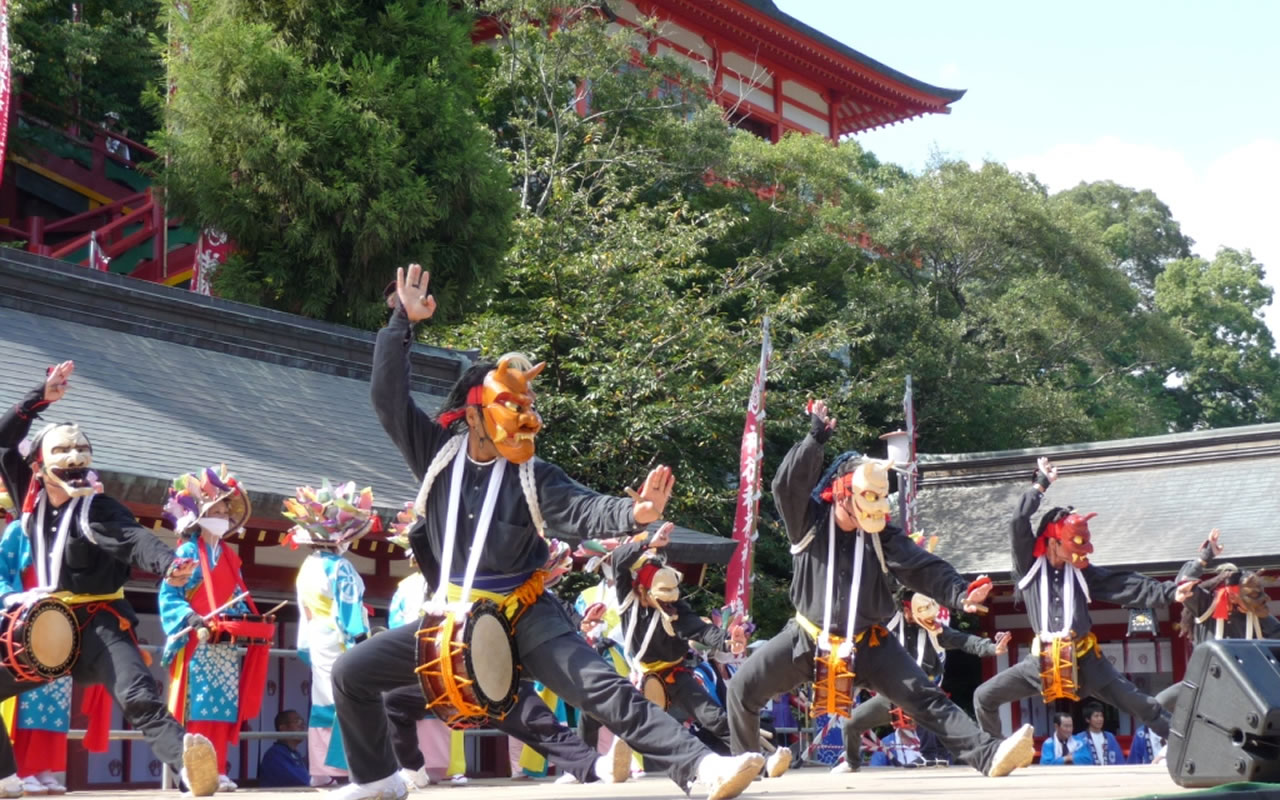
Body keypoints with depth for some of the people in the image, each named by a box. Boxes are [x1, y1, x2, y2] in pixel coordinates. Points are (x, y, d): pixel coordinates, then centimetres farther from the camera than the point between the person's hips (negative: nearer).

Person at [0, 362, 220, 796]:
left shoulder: (97, 506, -9)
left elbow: (133, 538, -27)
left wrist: (167, 565, -48)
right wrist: (40, 398, 3)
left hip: (99, 624, -6)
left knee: (139, 699, -27)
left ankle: (187, 763, -49)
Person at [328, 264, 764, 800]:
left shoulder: (534, 476, -7)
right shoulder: (439, 453, -2)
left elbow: (584, 511, -22)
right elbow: (389, 397, -6)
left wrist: (631, 514, -45)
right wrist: (404, 323, -13)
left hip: (525, 617, -3)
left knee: (605, 691, -20)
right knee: (352, 673, 2)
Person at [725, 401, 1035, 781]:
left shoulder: (884, 536, -4)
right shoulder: (810, 522, -7)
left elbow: (925, 569, -13)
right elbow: (787, 486, -24)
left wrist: (959, 594, -32)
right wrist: (815, 439, -31)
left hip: (867, 643, 0)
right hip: (808, 637, 0)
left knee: (925, 698, -13)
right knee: (743, 688, -5)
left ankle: (988, 754, -24)